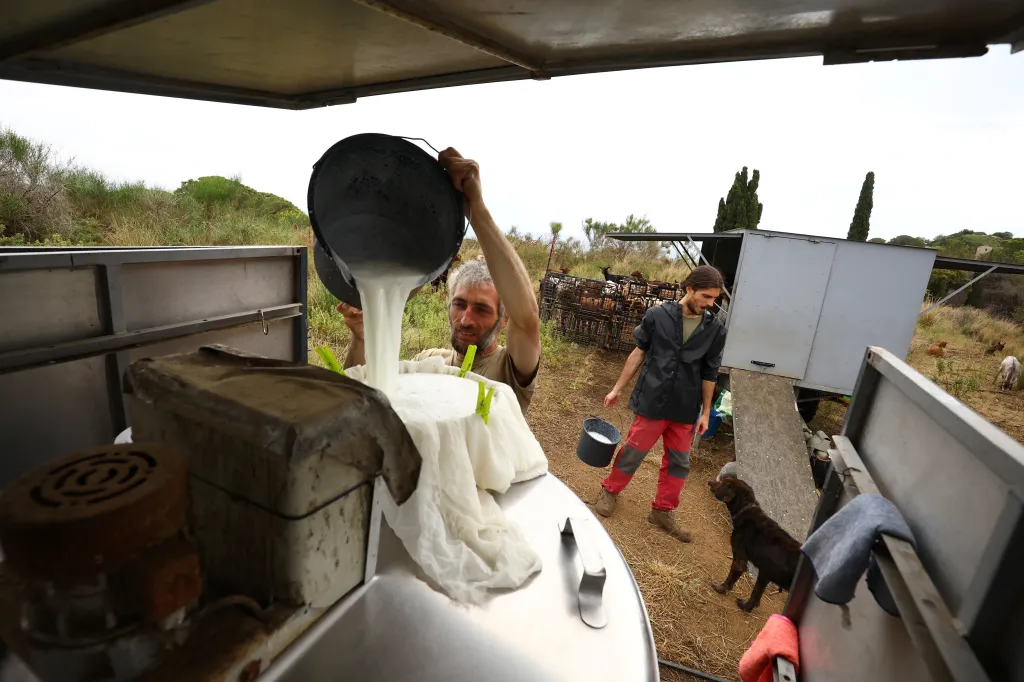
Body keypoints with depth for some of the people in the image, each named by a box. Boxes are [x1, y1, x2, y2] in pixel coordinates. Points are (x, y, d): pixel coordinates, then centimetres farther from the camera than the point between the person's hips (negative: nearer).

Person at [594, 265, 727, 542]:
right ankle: (610, 490, 34)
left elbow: (709, 374, 5)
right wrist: (617, 388, 3)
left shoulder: (715, 329, -2)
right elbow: (638, 353, 0)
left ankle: (663, 511, 32)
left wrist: (706, 412, 8)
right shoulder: (657, 316, -9)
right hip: (651, 401, -3)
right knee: (633, 452, 9)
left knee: (679, 462, 13)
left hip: (685, 408, 3)